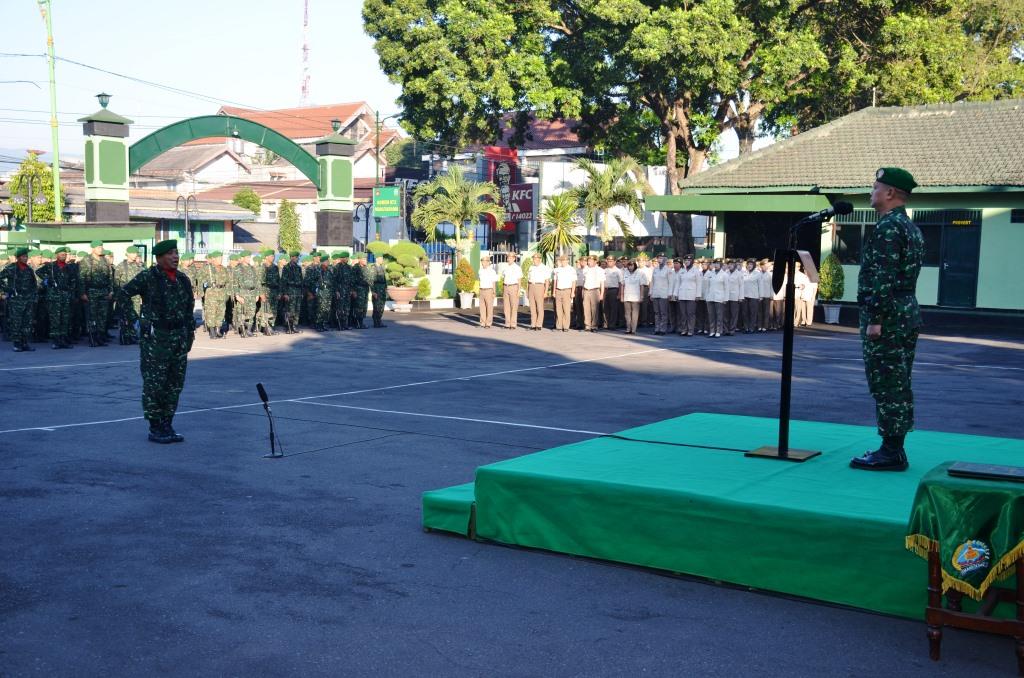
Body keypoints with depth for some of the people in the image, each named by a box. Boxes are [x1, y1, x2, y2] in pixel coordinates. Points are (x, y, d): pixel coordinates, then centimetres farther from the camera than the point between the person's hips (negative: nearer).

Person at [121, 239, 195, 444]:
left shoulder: (183, 279, 11)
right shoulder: (147, 278, -7)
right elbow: (123, 294, -7)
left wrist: (190, 332, 14)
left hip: (179, 337, 6)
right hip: (155, 337, -6)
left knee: (175, 385, 9)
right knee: (154, 384, -3)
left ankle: (167, 425, 19)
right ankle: (155, 429, 4)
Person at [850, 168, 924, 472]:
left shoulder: (888, 227, -15)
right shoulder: (911, 227, 17)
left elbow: (883, 277, -22)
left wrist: (875, 319, -21)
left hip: (887, 316, -10)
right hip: (909, 314, 10)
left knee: (886, 386, -7)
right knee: (898, 385, 12)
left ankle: (891, 453, -4)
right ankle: (894, 449, 18)